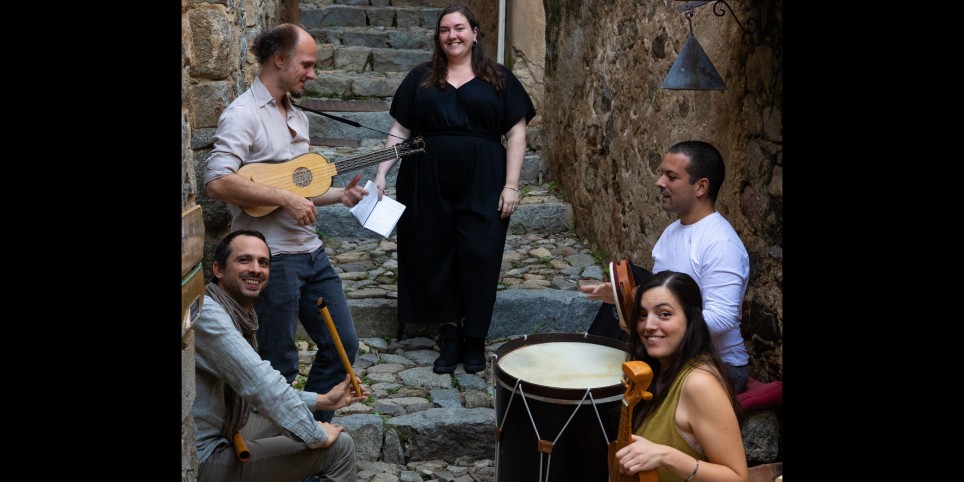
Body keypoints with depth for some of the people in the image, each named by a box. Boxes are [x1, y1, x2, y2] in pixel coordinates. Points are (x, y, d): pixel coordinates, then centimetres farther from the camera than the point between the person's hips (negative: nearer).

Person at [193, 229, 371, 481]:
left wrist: (322, 400, 14)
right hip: (205, 461, -10)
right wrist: (317, 436, -19)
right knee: (339, 446, -8)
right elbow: (262, 386, -29)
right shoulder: (207, 314, -23)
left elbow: (254, 389, 16)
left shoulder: (240, 315, 8)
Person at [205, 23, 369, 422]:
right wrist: (285, 198, -23)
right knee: (279, 367, 3)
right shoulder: (243, 115, -12)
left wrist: (338, 194, 7)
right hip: (271, 258, -9)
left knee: (343, 345, 13)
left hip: (312, 251, 9)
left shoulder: (297, 117, 16)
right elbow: (217, 182, -25)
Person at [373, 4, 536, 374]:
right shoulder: (421, 78, 10)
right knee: (435, 257, 4)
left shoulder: (498, 79, 6)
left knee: (479, 257, -1)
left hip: (482, 186, -1)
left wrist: (511, 184, -5)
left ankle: (475, 338, 13)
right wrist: (380, 174, -1)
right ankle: (450, 336, 17)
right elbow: (399, 131, 9)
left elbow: (516, 133, 3)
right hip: (428, 185, 2)